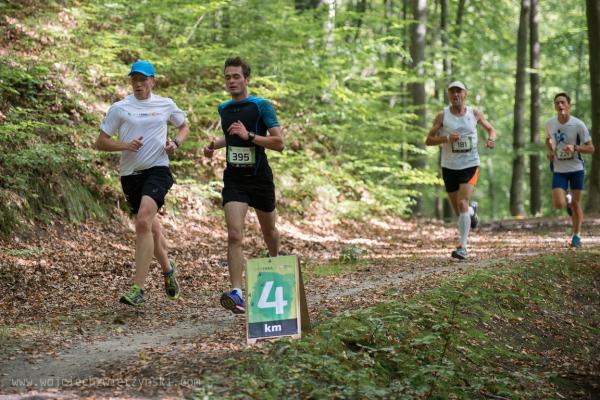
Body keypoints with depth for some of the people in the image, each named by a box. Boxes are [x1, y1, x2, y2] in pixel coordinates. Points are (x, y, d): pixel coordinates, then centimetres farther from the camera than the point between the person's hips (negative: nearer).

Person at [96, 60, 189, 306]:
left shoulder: (166, 105, 6)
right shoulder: (119, 108, 4)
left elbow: (184, 126, 24)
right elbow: (100, 142, 5)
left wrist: (175, 143, 3)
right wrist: (125, 145, -13)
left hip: (157, 170, -3)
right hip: (130, 173, 3)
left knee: (143, 221, -22)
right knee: (150, 226, 14)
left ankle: (138, 289, -24)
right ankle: (167, 269, 42)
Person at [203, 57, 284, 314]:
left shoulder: (262, 106, -8)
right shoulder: (224, 109, 8)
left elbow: (279, 143, -14)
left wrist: (248, 136, -24)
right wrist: (214, 146, 10)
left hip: (260, 178, -2)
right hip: (234, 179, 2)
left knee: (269, 230, 19)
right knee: (234, 236, -15)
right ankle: (237, 293, -22)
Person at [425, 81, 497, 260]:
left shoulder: (474, 114, 1)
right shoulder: (442, 116, -3)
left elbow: (490, 128, 16)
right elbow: (428, 140, -3)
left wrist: (491, 138, -7)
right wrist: (446, 138, -20)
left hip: (470, 165, -1)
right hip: (449, 167, 2)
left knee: (462, 203, -18)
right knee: (458, 210, 9)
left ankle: (462, 247, -17)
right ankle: (472, 210, 47)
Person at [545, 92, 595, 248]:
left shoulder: (578, 125, -13)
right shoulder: (550, 123, -3)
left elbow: (591, 148, -10)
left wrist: (575, 148, -26)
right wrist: (549, 151, -1)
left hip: (576, 168, -2)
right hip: (559, 170, 2)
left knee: (576, 202, 4)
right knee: (558, 204, -13)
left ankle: (576, 235, 21)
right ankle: (568, 200, 25)